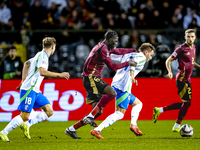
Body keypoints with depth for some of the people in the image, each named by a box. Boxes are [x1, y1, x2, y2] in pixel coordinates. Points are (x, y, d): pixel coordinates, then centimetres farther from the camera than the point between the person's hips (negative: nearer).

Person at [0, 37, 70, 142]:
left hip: (35, 91, 10)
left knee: (49, 112, 2)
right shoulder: (42, 56, -13)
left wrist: (24, 80, 33)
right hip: (29, 90, -10)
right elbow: (42, 72, -29)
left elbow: (26, 64, 32)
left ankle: (26, 125, 5)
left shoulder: (41, 55, 17)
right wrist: (59, 75, -26)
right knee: (24, 116, -11)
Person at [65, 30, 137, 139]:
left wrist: (134, 50, 32)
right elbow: (112, 66, -17)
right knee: (112, 92, -29)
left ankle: (71, 129, 8)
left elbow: (119, 51, 35)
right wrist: (128, 63, -11)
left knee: (98, 111, 4)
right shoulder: (103, 49, -15)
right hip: (91, 77, -10)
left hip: (93, 79, 10)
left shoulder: (106, 47, 16)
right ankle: (90, 116, -27)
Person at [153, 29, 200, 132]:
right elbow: (168, 60, -9)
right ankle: (177, 126, 5)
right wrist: (170, 72, -24)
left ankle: (159, 110, 18)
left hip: (187, 80, 9)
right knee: (187, 103, -7)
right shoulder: (181, 49, -13)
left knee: (184, 104, 11)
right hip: (182, 79, -9)